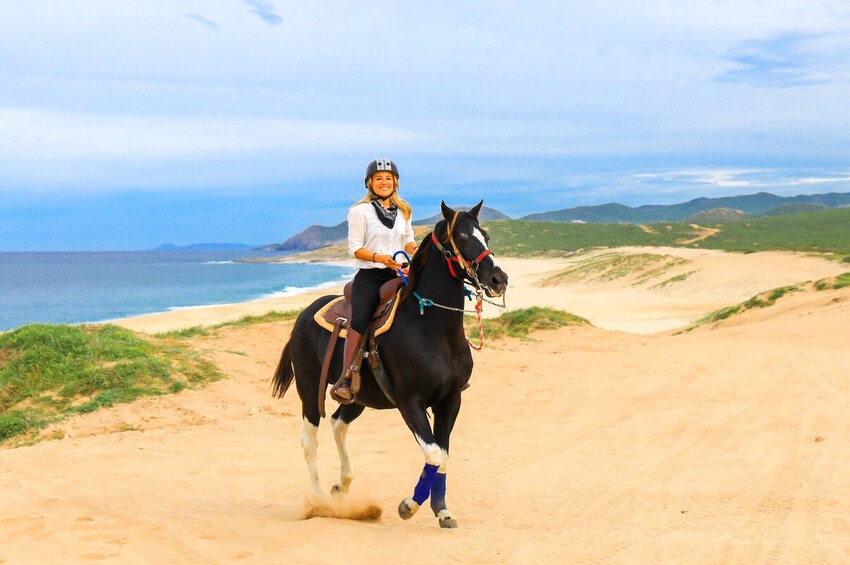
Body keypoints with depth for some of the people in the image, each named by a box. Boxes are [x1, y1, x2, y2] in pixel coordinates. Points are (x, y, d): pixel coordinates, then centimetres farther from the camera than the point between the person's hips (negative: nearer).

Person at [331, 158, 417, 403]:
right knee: (360, 321, -26)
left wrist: (415, 249, 0)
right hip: (369, 277, -5)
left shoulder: (403, 211, 16)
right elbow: (355, 248, -5)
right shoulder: (360, 211, 0)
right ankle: (345, 379, -28)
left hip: (397, 275, 5)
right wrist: (379, 257, -20)